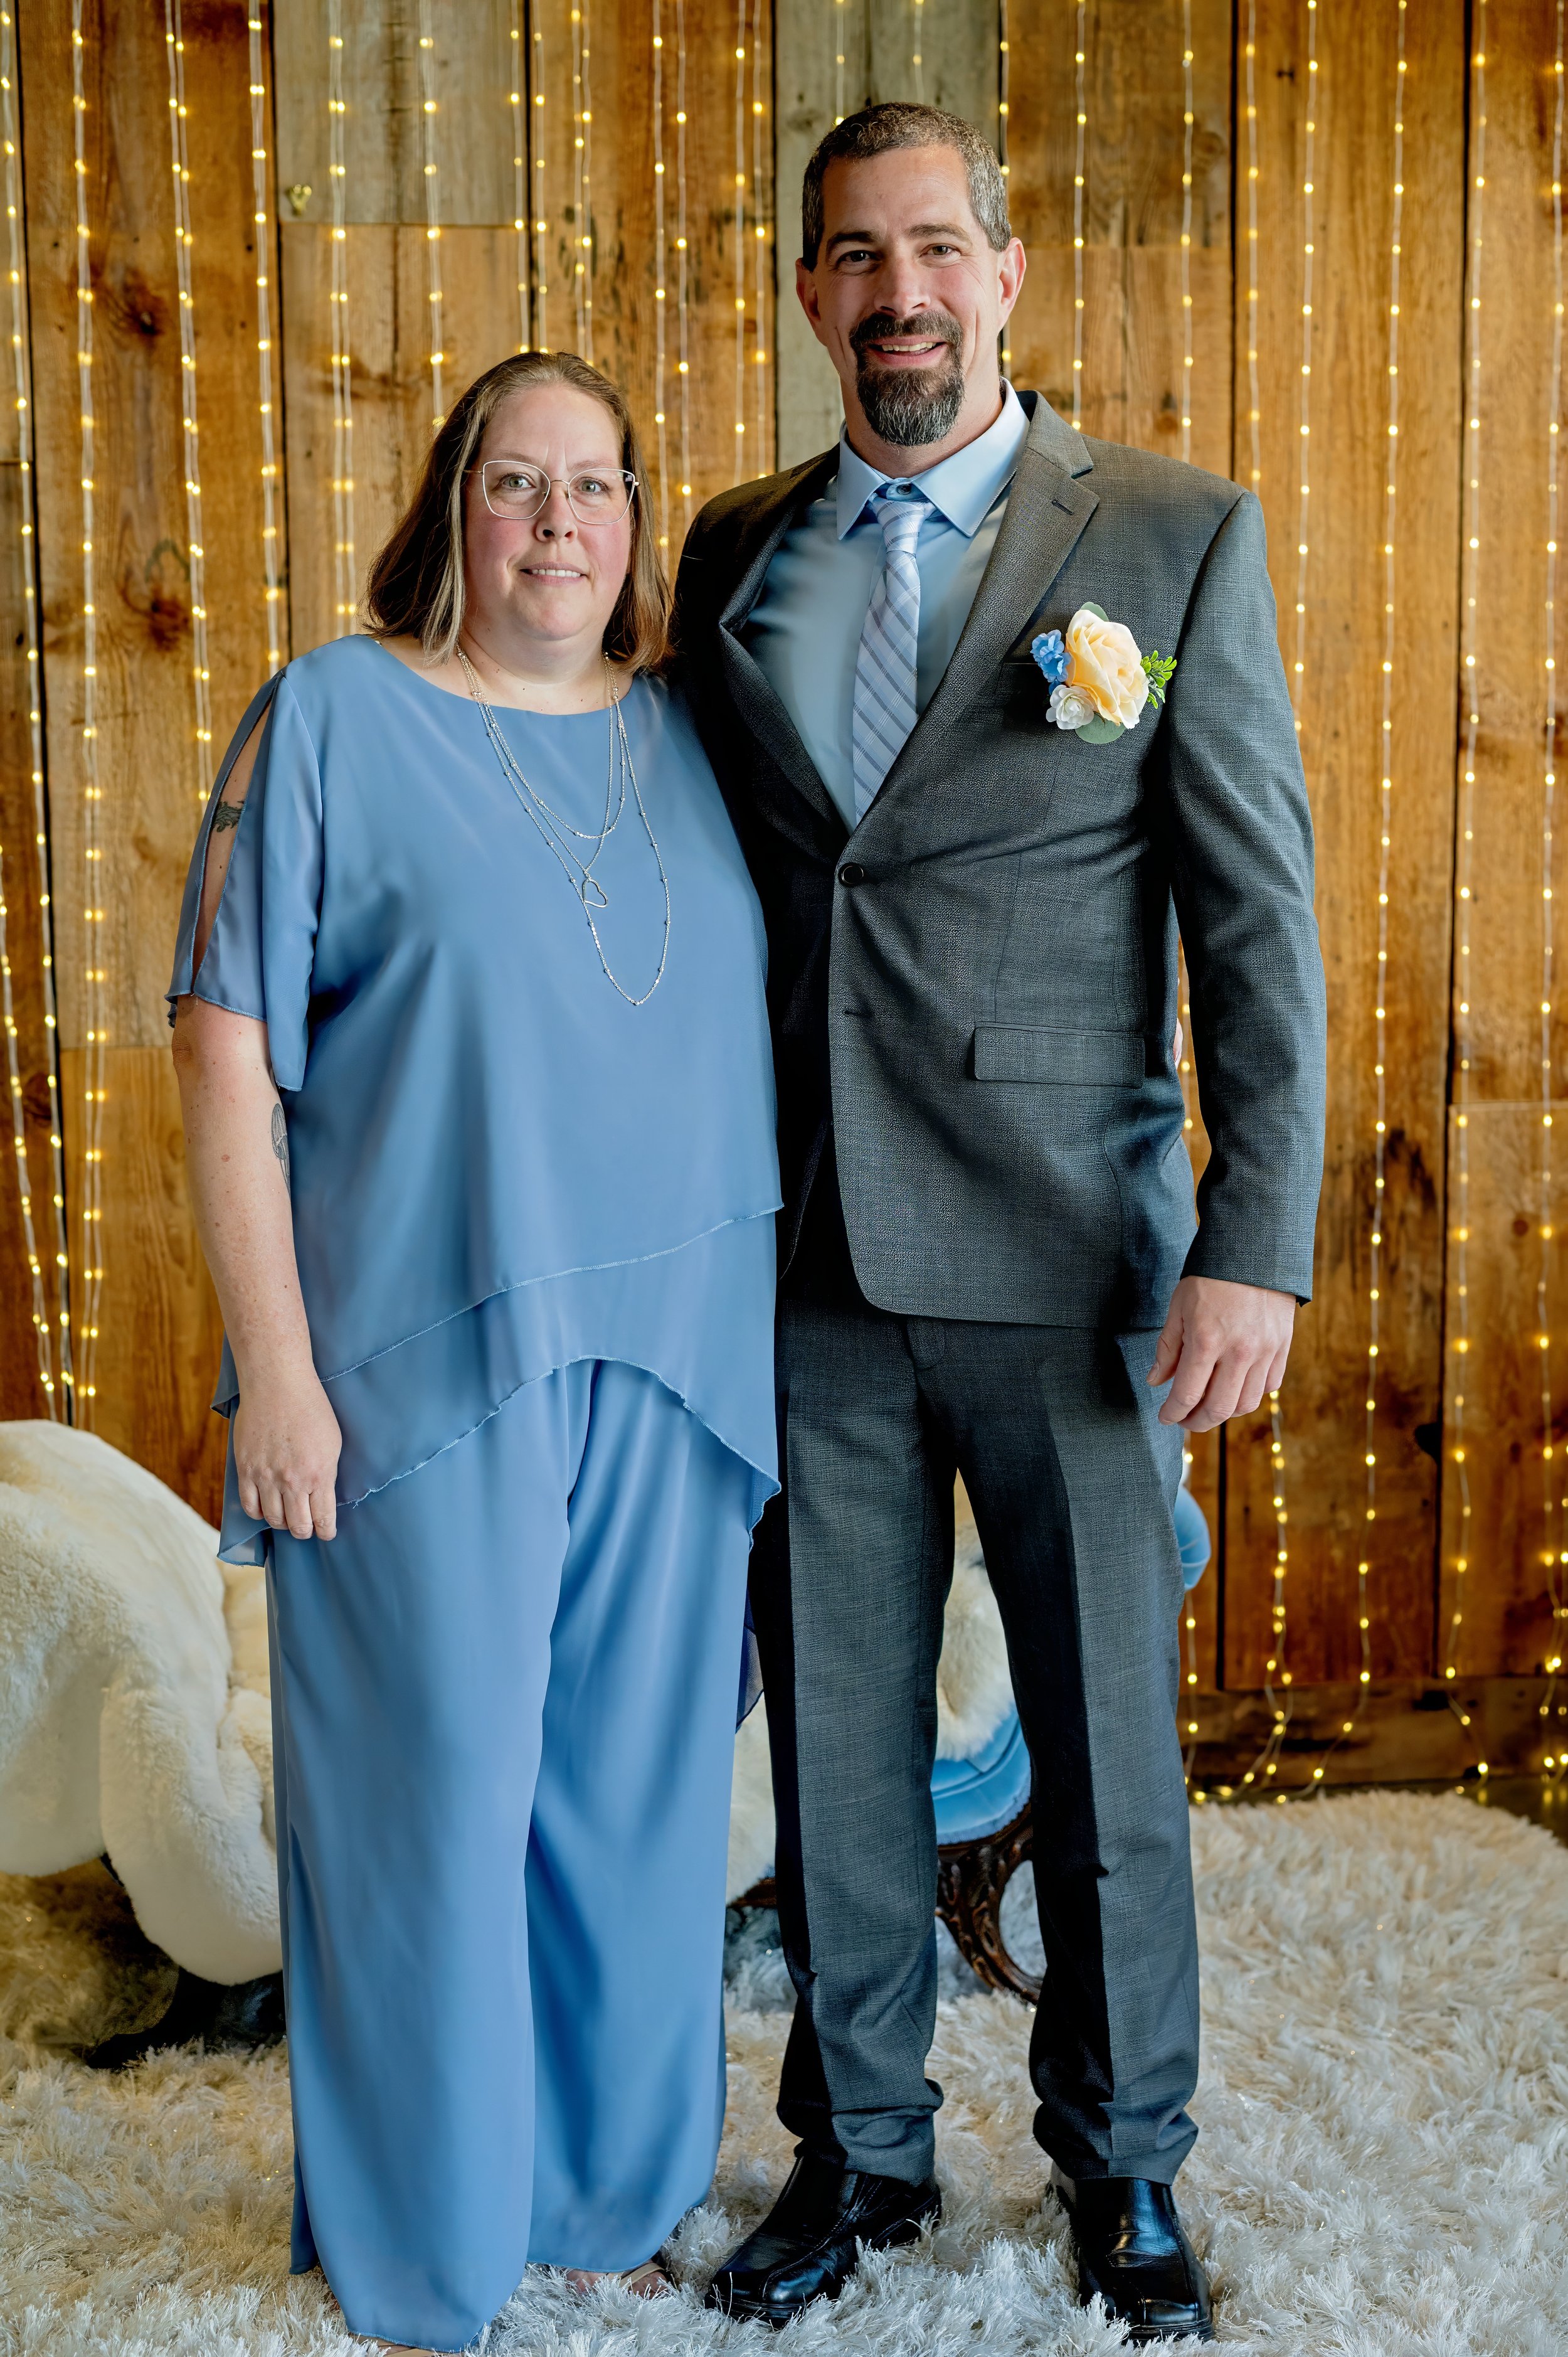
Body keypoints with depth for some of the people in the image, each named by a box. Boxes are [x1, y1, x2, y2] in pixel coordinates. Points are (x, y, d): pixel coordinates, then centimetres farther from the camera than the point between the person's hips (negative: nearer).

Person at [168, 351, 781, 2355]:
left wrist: (761, 1324, 11)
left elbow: (768, 1029, 16)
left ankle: (610, 2197, 34)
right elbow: (228, 1049, -7)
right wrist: (274, 1366, -12)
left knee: (639, 1797, 13)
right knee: (433, 1811, 4)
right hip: (426, 1377, -4)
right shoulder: (335, 717, -3)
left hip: (673, 1368, 5)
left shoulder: (688, 735, 11)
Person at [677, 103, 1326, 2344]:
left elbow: (1261, 914, -5)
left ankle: (1122, 2158, 32)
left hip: (1061, 1254, -2)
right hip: (804, 1253, 3)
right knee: (836, 1736, 13)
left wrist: (1256, 1241, -12)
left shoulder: (1178, 536, -2)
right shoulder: (735, 553, 8)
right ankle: (860, 2145, 33)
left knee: (1107, 1738, 10)